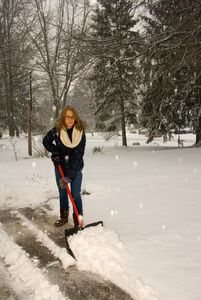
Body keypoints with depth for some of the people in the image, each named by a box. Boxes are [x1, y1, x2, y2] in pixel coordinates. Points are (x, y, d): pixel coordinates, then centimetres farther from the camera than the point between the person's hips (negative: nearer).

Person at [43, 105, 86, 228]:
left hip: (75, 168, -3)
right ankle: (64, 217, 33)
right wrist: (55, 151, -10)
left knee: (76, 194, -2)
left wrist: (70, 175, -27)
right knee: (62, 193, 15)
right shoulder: (56, 130, -11)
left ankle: (78, 221, 13)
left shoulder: (80, 133, -17)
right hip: (60, 167, 3)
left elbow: (78, 155, -21)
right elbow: (46, 141, 9)